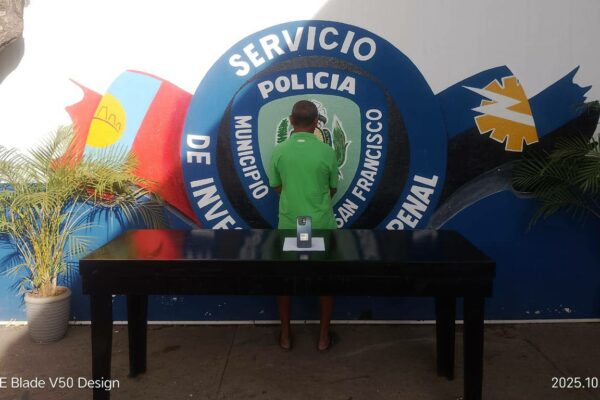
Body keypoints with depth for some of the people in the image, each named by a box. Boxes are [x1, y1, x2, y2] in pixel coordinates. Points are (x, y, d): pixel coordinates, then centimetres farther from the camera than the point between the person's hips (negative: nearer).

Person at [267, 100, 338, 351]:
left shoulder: (279, 151, -7)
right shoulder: (327, 152, -10)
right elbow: (333, 189, 4)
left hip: (289, 226, 1)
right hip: (321, 226, -1)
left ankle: (285, 334, 26)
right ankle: (323, 336, 23)